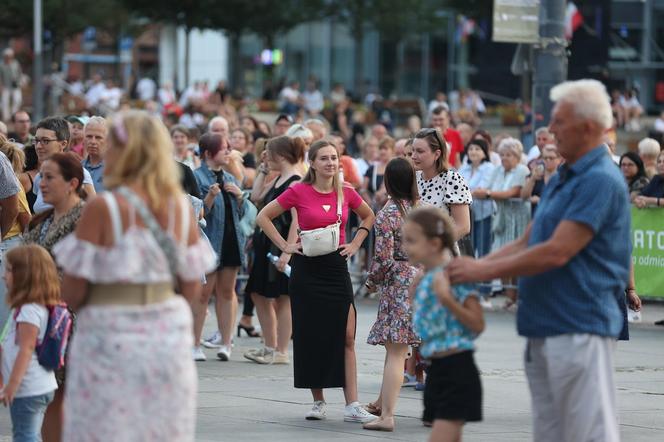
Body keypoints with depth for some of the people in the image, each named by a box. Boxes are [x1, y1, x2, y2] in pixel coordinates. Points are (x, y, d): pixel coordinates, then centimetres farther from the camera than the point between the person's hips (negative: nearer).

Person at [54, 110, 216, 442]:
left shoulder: (102, 209, -13)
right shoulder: (182, 208, 2)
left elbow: (73, 292, -12)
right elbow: (192, 289, 6)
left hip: (111, 339, -5)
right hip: (168, 336, 5)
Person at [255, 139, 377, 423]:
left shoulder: (346, 193, 3)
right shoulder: (299, 192, -6)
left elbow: (368, 217, 21)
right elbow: (263, 217, 1)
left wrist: (355, 244, 8)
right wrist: (285, 246, -5)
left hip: (337, 267, 2)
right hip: (307, 269, -2)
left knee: (347, 337, -5)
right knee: (312, 337, 3)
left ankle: (352, 406, -6)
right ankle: (318, 402, 15)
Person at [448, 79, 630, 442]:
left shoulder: (600, 180, -15)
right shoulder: (561, 179, 17)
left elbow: (557, 252, -21)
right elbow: (525, 244, 19)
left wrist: (484, 271, -14)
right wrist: (470, 266, 6)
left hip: (579, 328, -10)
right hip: (543, 330, 10)